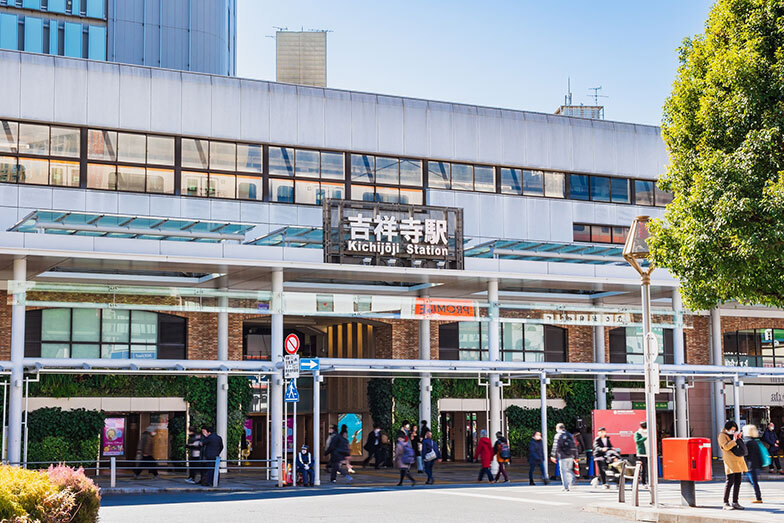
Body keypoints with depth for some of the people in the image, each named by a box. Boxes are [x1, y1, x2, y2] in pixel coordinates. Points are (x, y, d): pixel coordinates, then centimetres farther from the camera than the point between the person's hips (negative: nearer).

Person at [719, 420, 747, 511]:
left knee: (737, 482, 6)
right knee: (730, 481, -12)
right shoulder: (722, 436, -1)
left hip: (738, 461, 8)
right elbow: (726, 447, -16)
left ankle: (735, 502, 11)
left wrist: (739, 439, 10)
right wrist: (734, 440, -15)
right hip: (730, 462, -8)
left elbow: (741, 447, 25)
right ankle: (726, 503, -10)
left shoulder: (733, 435, 22)